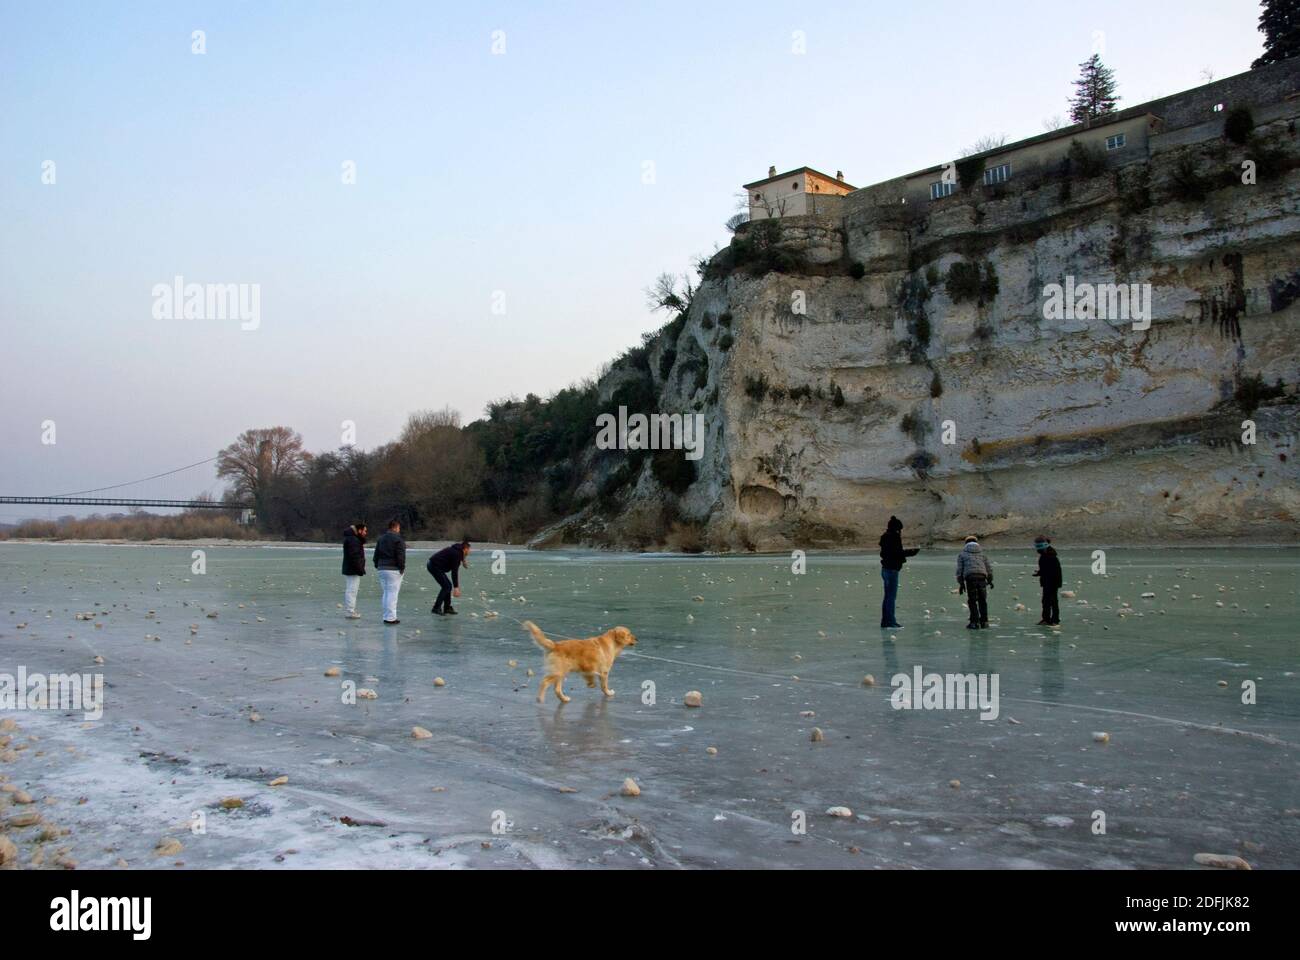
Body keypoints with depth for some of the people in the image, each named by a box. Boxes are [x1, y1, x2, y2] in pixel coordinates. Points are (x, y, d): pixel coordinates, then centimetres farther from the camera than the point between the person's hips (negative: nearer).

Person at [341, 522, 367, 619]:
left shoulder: (350, 538, 15)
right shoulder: (353, 540, -19)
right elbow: (354, 556, -24)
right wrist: (360, 569, -23)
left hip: (347, 570, 11)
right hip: (353, 571, -11)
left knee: (348, 591, 16)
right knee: (352, 591, -8)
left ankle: (347, 611, 24)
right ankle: (350, 612, -7)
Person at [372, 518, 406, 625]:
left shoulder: (381, 539, 13)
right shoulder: (398, 539, -12)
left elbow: (376, 554, 15)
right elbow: (401, 556, -16)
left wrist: (377, 566, 18)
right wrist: (402, 568, -9)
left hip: (382, 569, 7)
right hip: (393, 569, -7)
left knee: (386, 593, 15)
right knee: (392, 593, -5)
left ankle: (386, 616, 17)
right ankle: (391, 617, -5)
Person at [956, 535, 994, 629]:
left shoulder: (962, 554, 18)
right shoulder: (982, 552, 23)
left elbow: (959, 570, 10)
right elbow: (988, 568, 19)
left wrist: (961, 584, 12)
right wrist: (990, 581, 28)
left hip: (969, 577, -2)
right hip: (981, 577, 2)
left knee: (972, 601, 6)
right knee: (982, 600, 13)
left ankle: (975, 622, 2)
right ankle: (984, 622, 14)